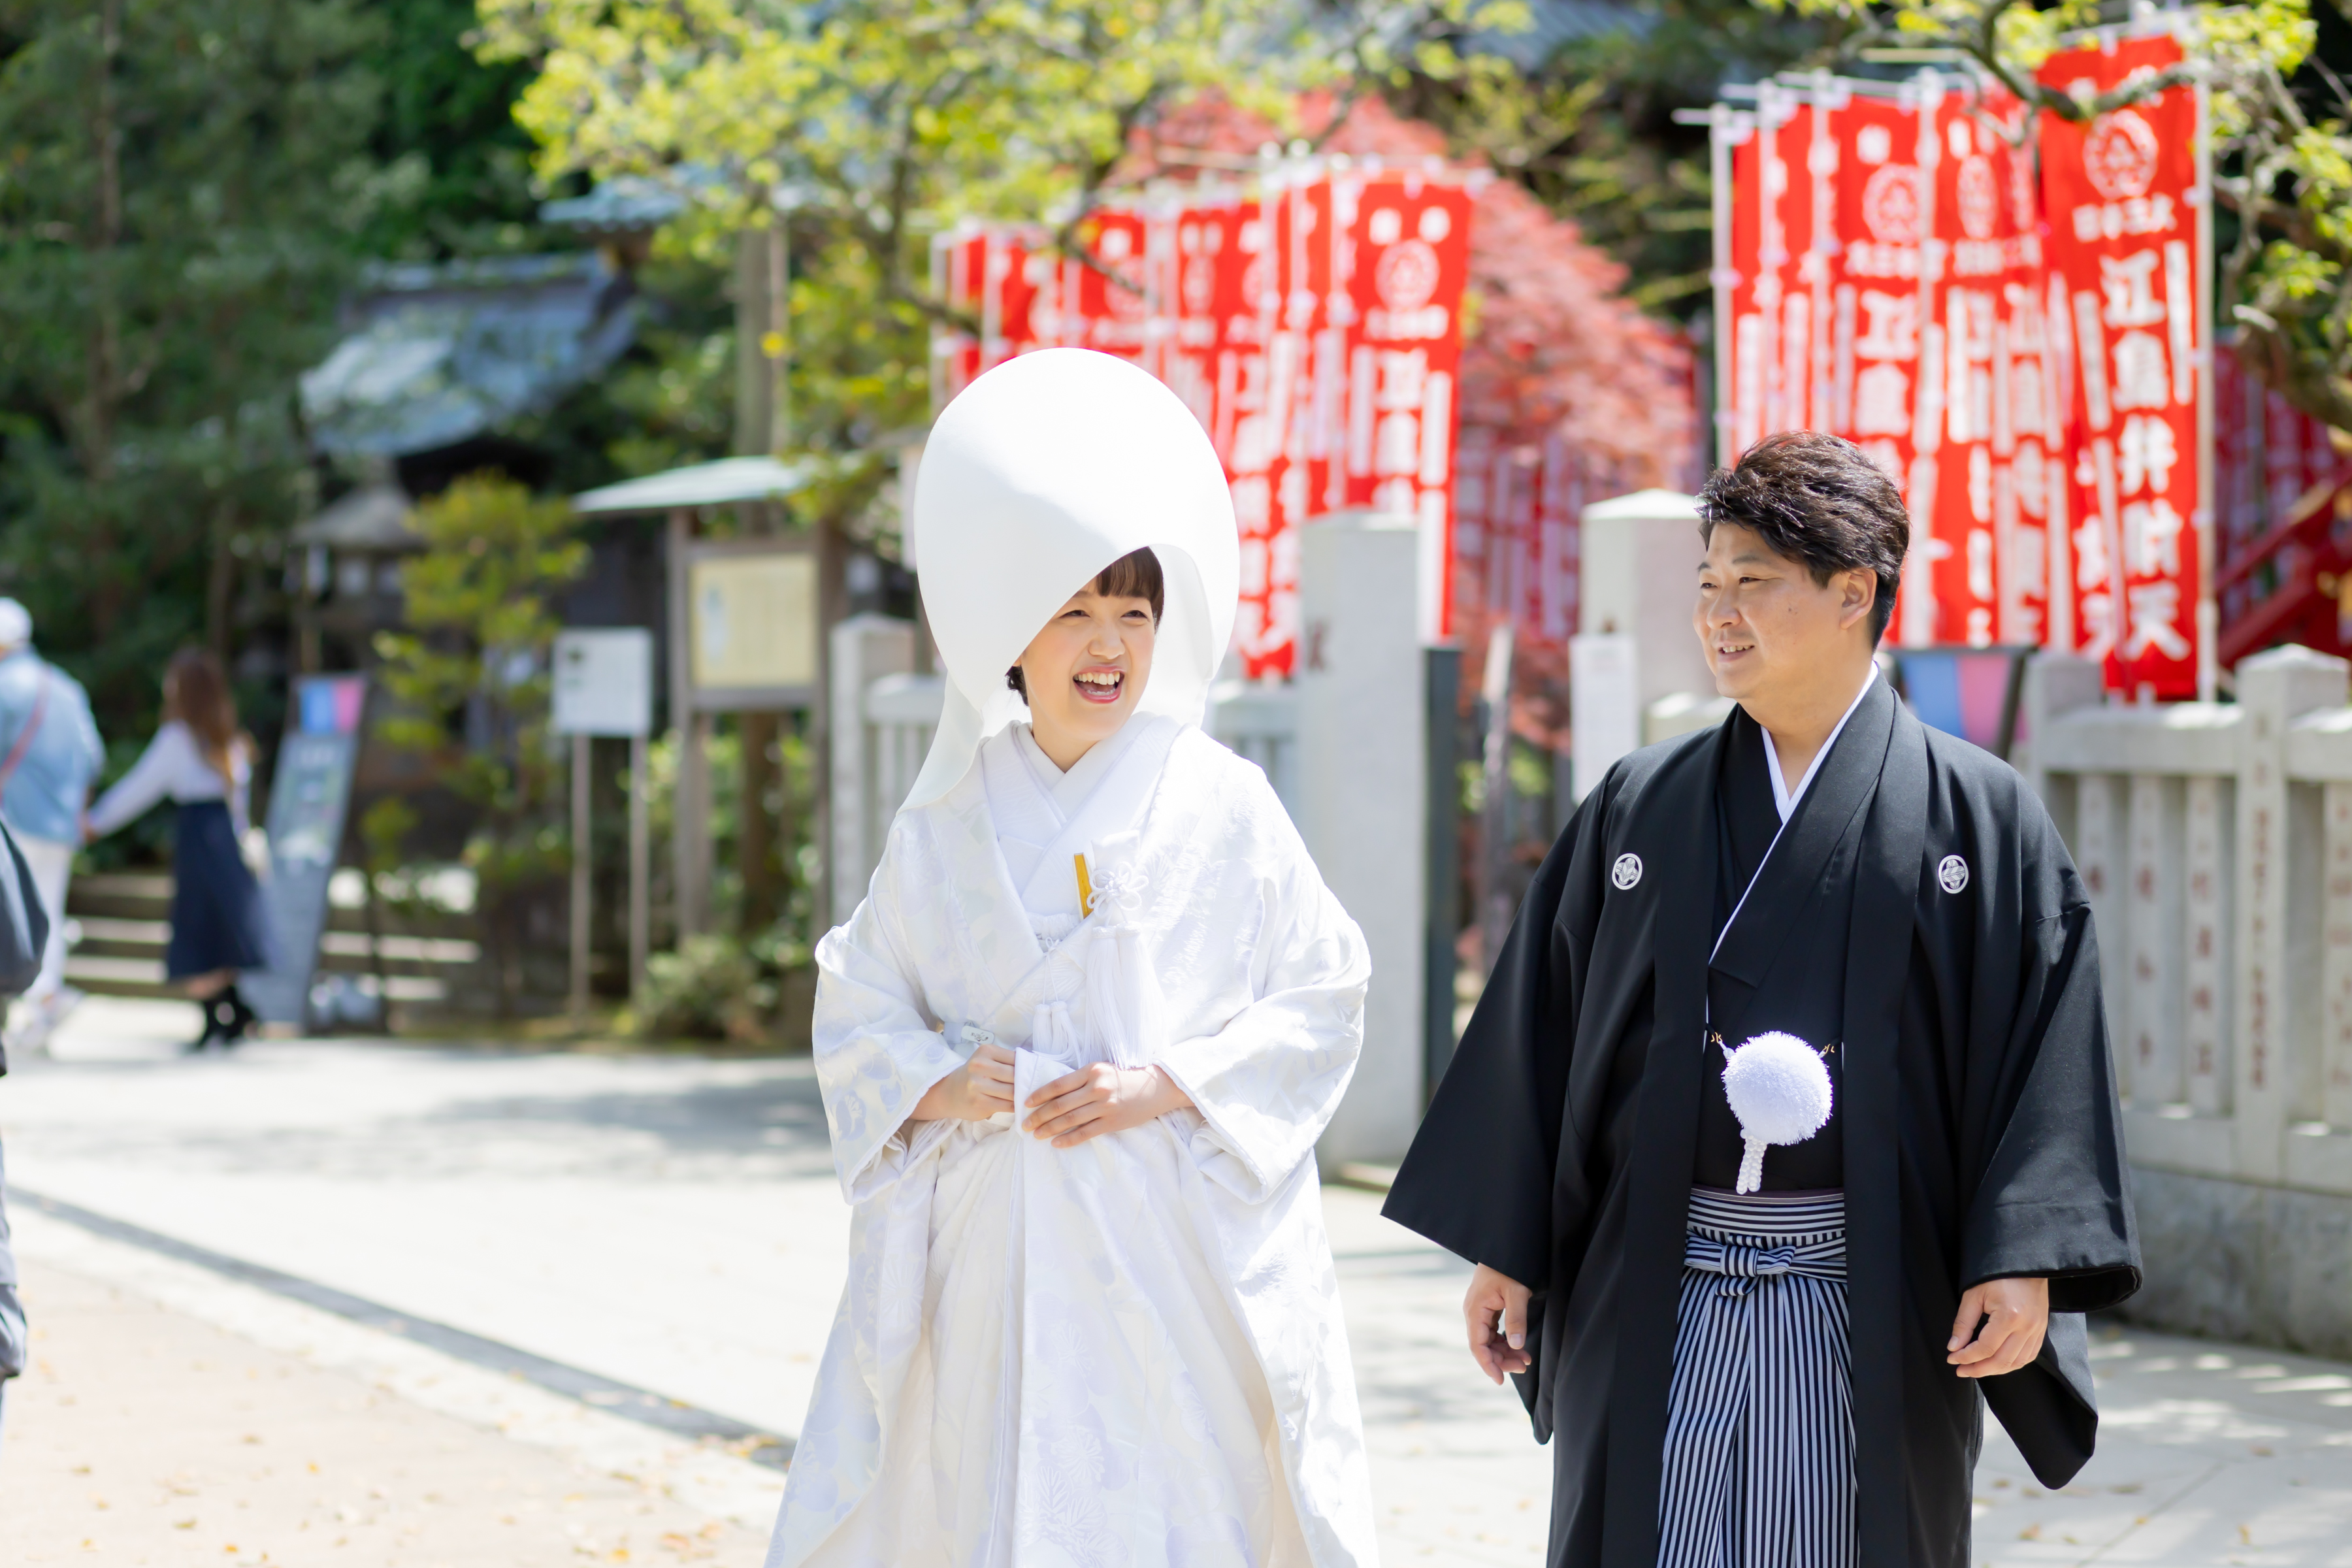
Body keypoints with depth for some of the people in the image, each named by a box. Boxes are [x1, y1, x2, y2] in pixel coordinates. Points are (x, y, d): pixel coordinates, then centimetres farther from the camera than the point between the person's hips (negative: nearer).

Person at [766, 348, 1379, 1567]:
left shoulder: (1222, 807, 1)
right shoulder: (949, 823, 7)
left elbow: (1321, 1001, 2)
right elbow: (858, 1018, 12)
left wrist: (1168, 1086, -11)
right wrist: (938, 1087, -9)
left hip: (1181, 1251, -2)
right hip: (996, 1253, 2)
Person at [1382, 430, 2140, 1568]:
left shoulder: (1981, 817, 1)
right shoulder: (1639, 809, 9)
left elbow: (2045, 1041, -4)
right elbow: (1543, 1028, 10)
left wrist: (2022, 1260, -14)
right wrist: (1504, 1249, 5)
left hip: (1870, 1303, -2)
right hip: (1654, 1300, 2)